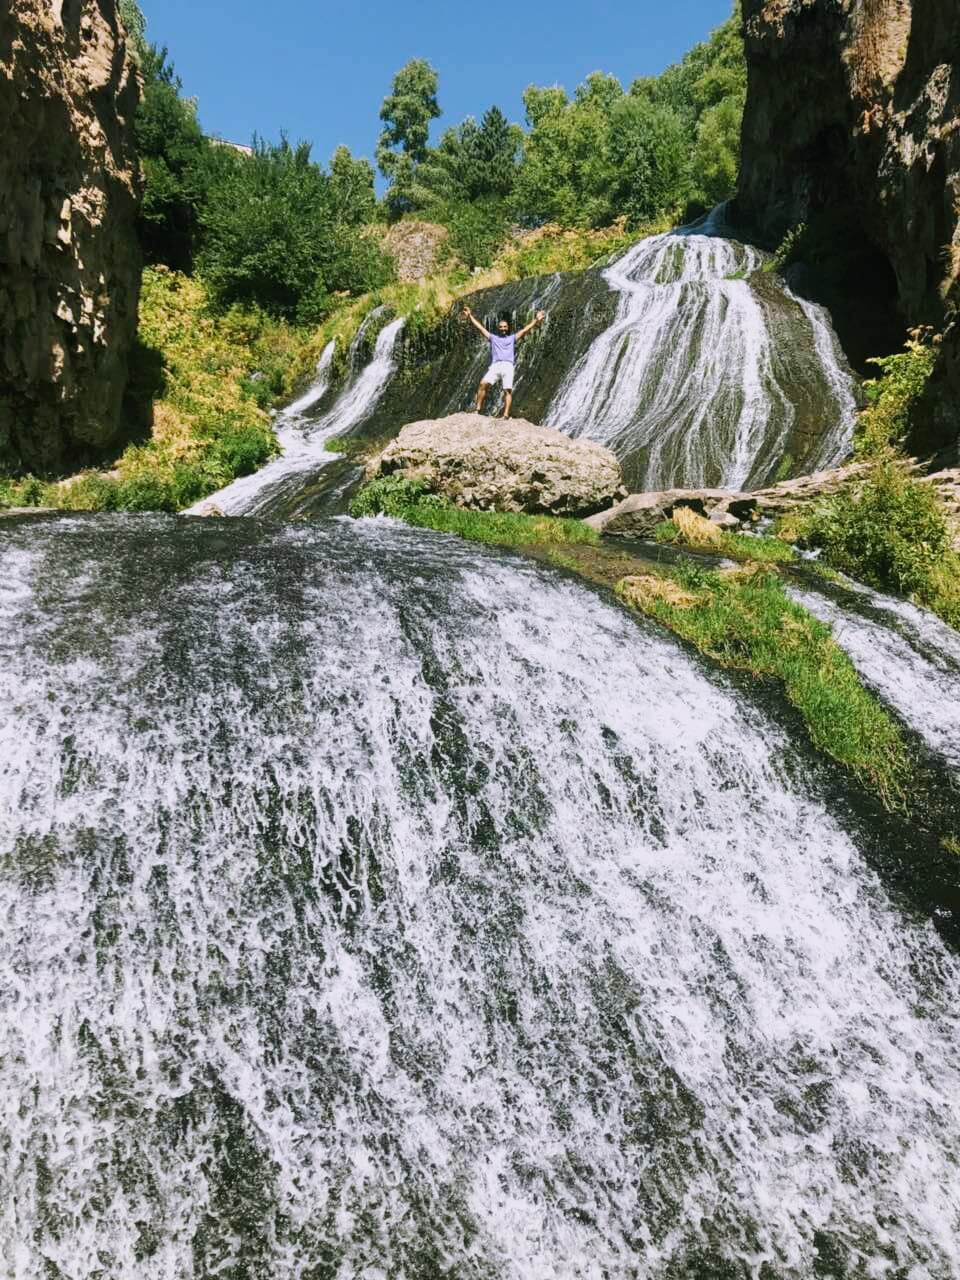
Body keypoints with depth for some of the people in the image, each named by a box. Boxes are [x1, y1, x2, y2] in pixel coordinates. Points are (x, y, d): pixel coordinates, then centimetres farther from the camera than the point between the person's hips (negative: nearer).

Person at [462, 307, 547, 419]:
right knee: (483, 384, -22)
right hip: (495, 366, 0)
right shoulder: (493, 337, 26)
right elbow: (479, 327, 26)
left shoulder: (512, 338, 24)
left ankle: (506, 416, -24)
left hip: (508, 366, 0)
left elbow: (526, 329, 18)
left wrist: (537, 320, 9)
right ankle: (478, 410, -22)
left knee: (508, 391, -16)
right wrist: (470, 316, 24)